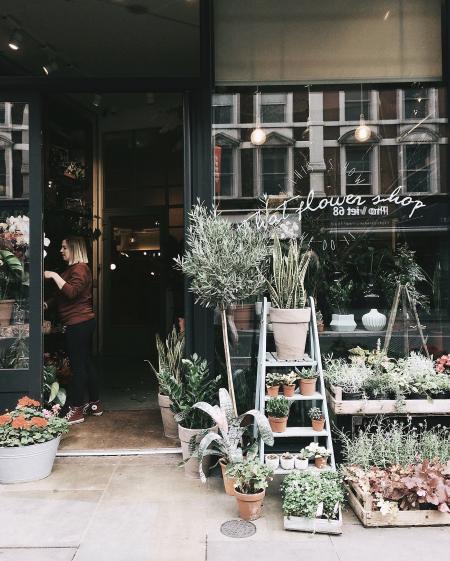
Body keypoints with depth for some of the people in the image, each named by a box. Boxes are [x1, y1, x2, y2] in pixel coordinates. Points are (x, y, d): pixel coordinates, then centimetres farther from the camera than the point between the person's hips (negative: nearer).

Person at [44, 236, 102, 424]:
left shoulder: (80, 268, -12)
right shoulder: (74, 268, 20)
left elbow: (71, 292, -25)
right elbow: (62, 295, 22)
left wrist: (54, 276, -20)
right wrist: (47, 303, 7)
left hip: (78, 323, -11)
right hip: (83, 323, 11)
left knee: (78, 365, -6)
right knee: (86, 363, 14)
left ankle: (76, 410, 1)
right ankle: (95, 404, 23)